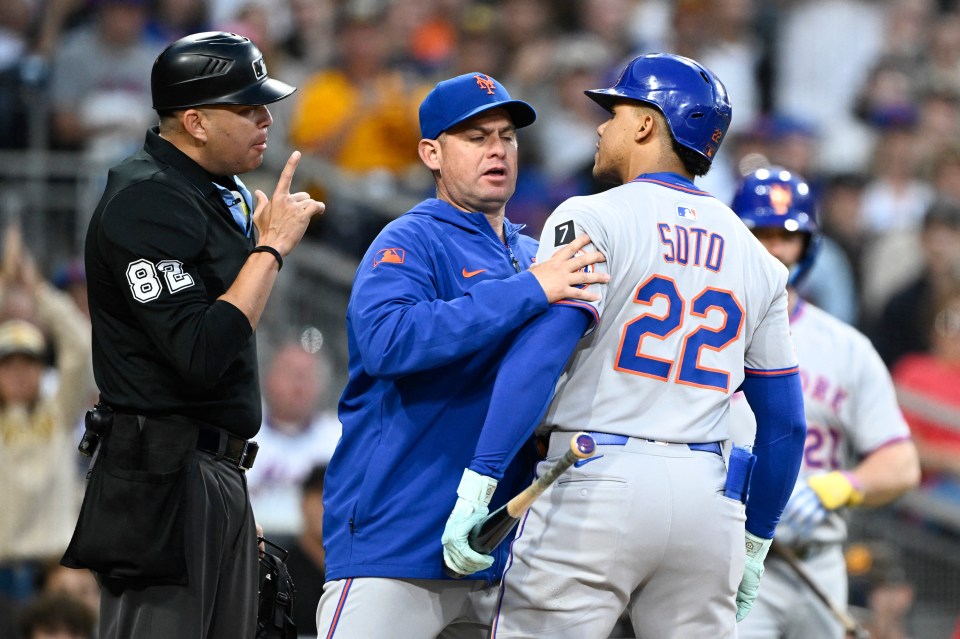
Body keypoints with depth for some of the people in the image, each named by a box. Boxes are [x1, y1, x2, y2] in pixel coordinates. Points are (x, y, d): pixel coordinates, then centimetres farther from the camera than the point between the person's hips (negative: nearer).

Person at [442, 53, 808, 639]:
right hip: (706, 501, 5)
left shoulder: (594, 219, -2)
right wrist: (756, 542, 26)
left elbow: (540, 354, -15)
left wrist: (478, 483, -18)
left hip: (595, 484, -5)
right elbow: (785, 421, 17)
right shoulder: (754, 257, 15)